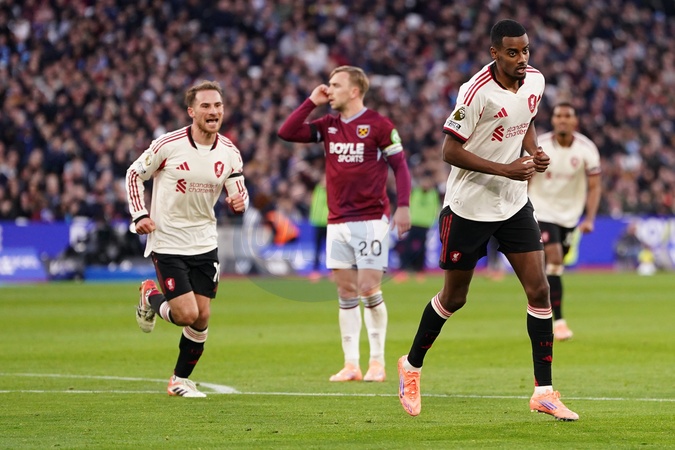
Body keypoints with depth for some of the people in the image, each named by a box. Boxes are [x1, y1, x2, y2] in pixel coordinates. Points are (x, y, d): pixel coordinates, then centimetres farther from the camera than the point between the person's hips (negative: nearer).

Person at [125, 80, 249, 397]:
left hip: (204, 243, 5)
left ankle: (180, 380, 24)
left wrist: (239, 202, -17)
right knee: (187, 315, -12)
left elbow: (239, 194, 7)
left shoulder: (229, 152, -2)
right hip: (167, 242, -5)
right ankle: (151, 297, 21)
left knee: (202, 318, 4)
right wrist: (140, 215, -11)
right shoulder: (168, 145, -15)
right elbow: (134, 174, -1)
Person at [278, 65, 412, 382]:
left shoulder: (378, 125, -5)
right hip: (337, 222, 5)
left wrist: (403, 206, -13)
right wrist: (311, 102, 1)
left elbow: (399, 165, -4)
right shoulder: (328, 126, 11)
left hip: (371, 219, -5)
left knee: (369, 289, -7)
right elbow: (286, 133, 5)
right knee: (346, 292, 4)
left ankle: (377, 361, 4)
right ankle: (351, 364, 7)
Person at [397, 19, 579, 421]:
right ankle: (411, 366, 32)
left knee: (539, 290, -5)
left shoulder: (535, 81, -2)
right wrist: (505, 169, -26)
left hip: (515, 205, 5)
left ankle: (544, 392, 1)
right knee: (454, 298, 7)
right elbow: (451, 151, -19)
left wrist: (534, 151, -3)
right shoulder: (476, 92, -22)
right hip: (469, 207, -5)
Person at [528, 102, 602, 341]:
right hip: (542, 211, -3)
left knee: (555, 265, 12)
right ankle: (558, 321, -17)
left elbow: (594, 186, -6)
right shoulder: (538, 146, -14)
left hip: (570, 214, 3)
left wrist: (589, 219, -16)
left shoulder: (586, 149, -11)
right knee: (554, 260, -19)